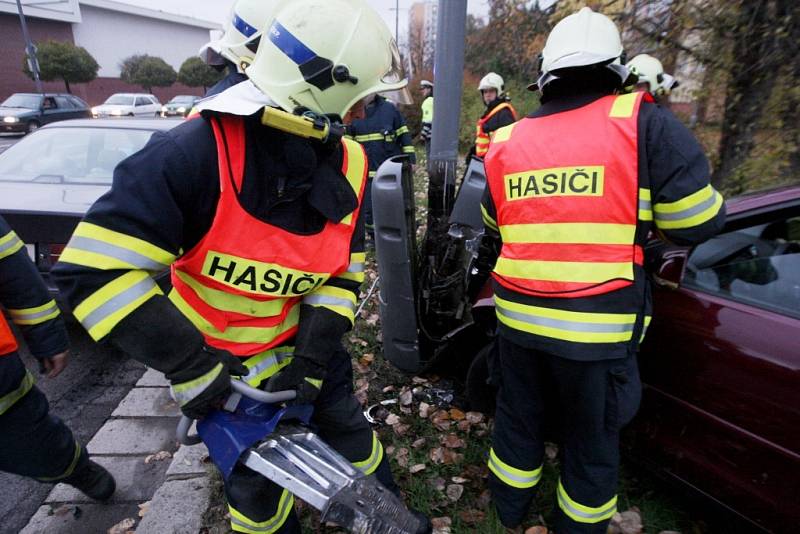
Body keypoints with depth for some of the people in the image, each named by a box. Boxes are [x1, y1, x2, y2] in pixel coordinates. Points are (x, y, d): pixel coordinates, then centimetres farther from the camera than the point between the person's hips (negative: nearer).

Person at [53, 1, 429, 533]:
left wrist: (313, 355, -11)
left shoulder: (347, 166, -9)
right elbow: (96, 269, -27)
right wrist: (190, 364, -25)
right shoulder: (198, 151, -28)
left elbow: (342, 272, -4)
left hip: (301, 341, 5)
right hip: (222, 362, -4)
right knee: (257, 480, 15)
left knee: (347, 427, 22)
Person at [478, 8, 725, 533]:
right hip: (596, 325, -3)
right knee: (592, 436, 19)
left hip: (518, 317, 4)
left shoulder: (507, 141, 5)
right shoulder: (644, 123, -7)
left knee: (518, 417, 23)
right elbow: (699, 222, -3)